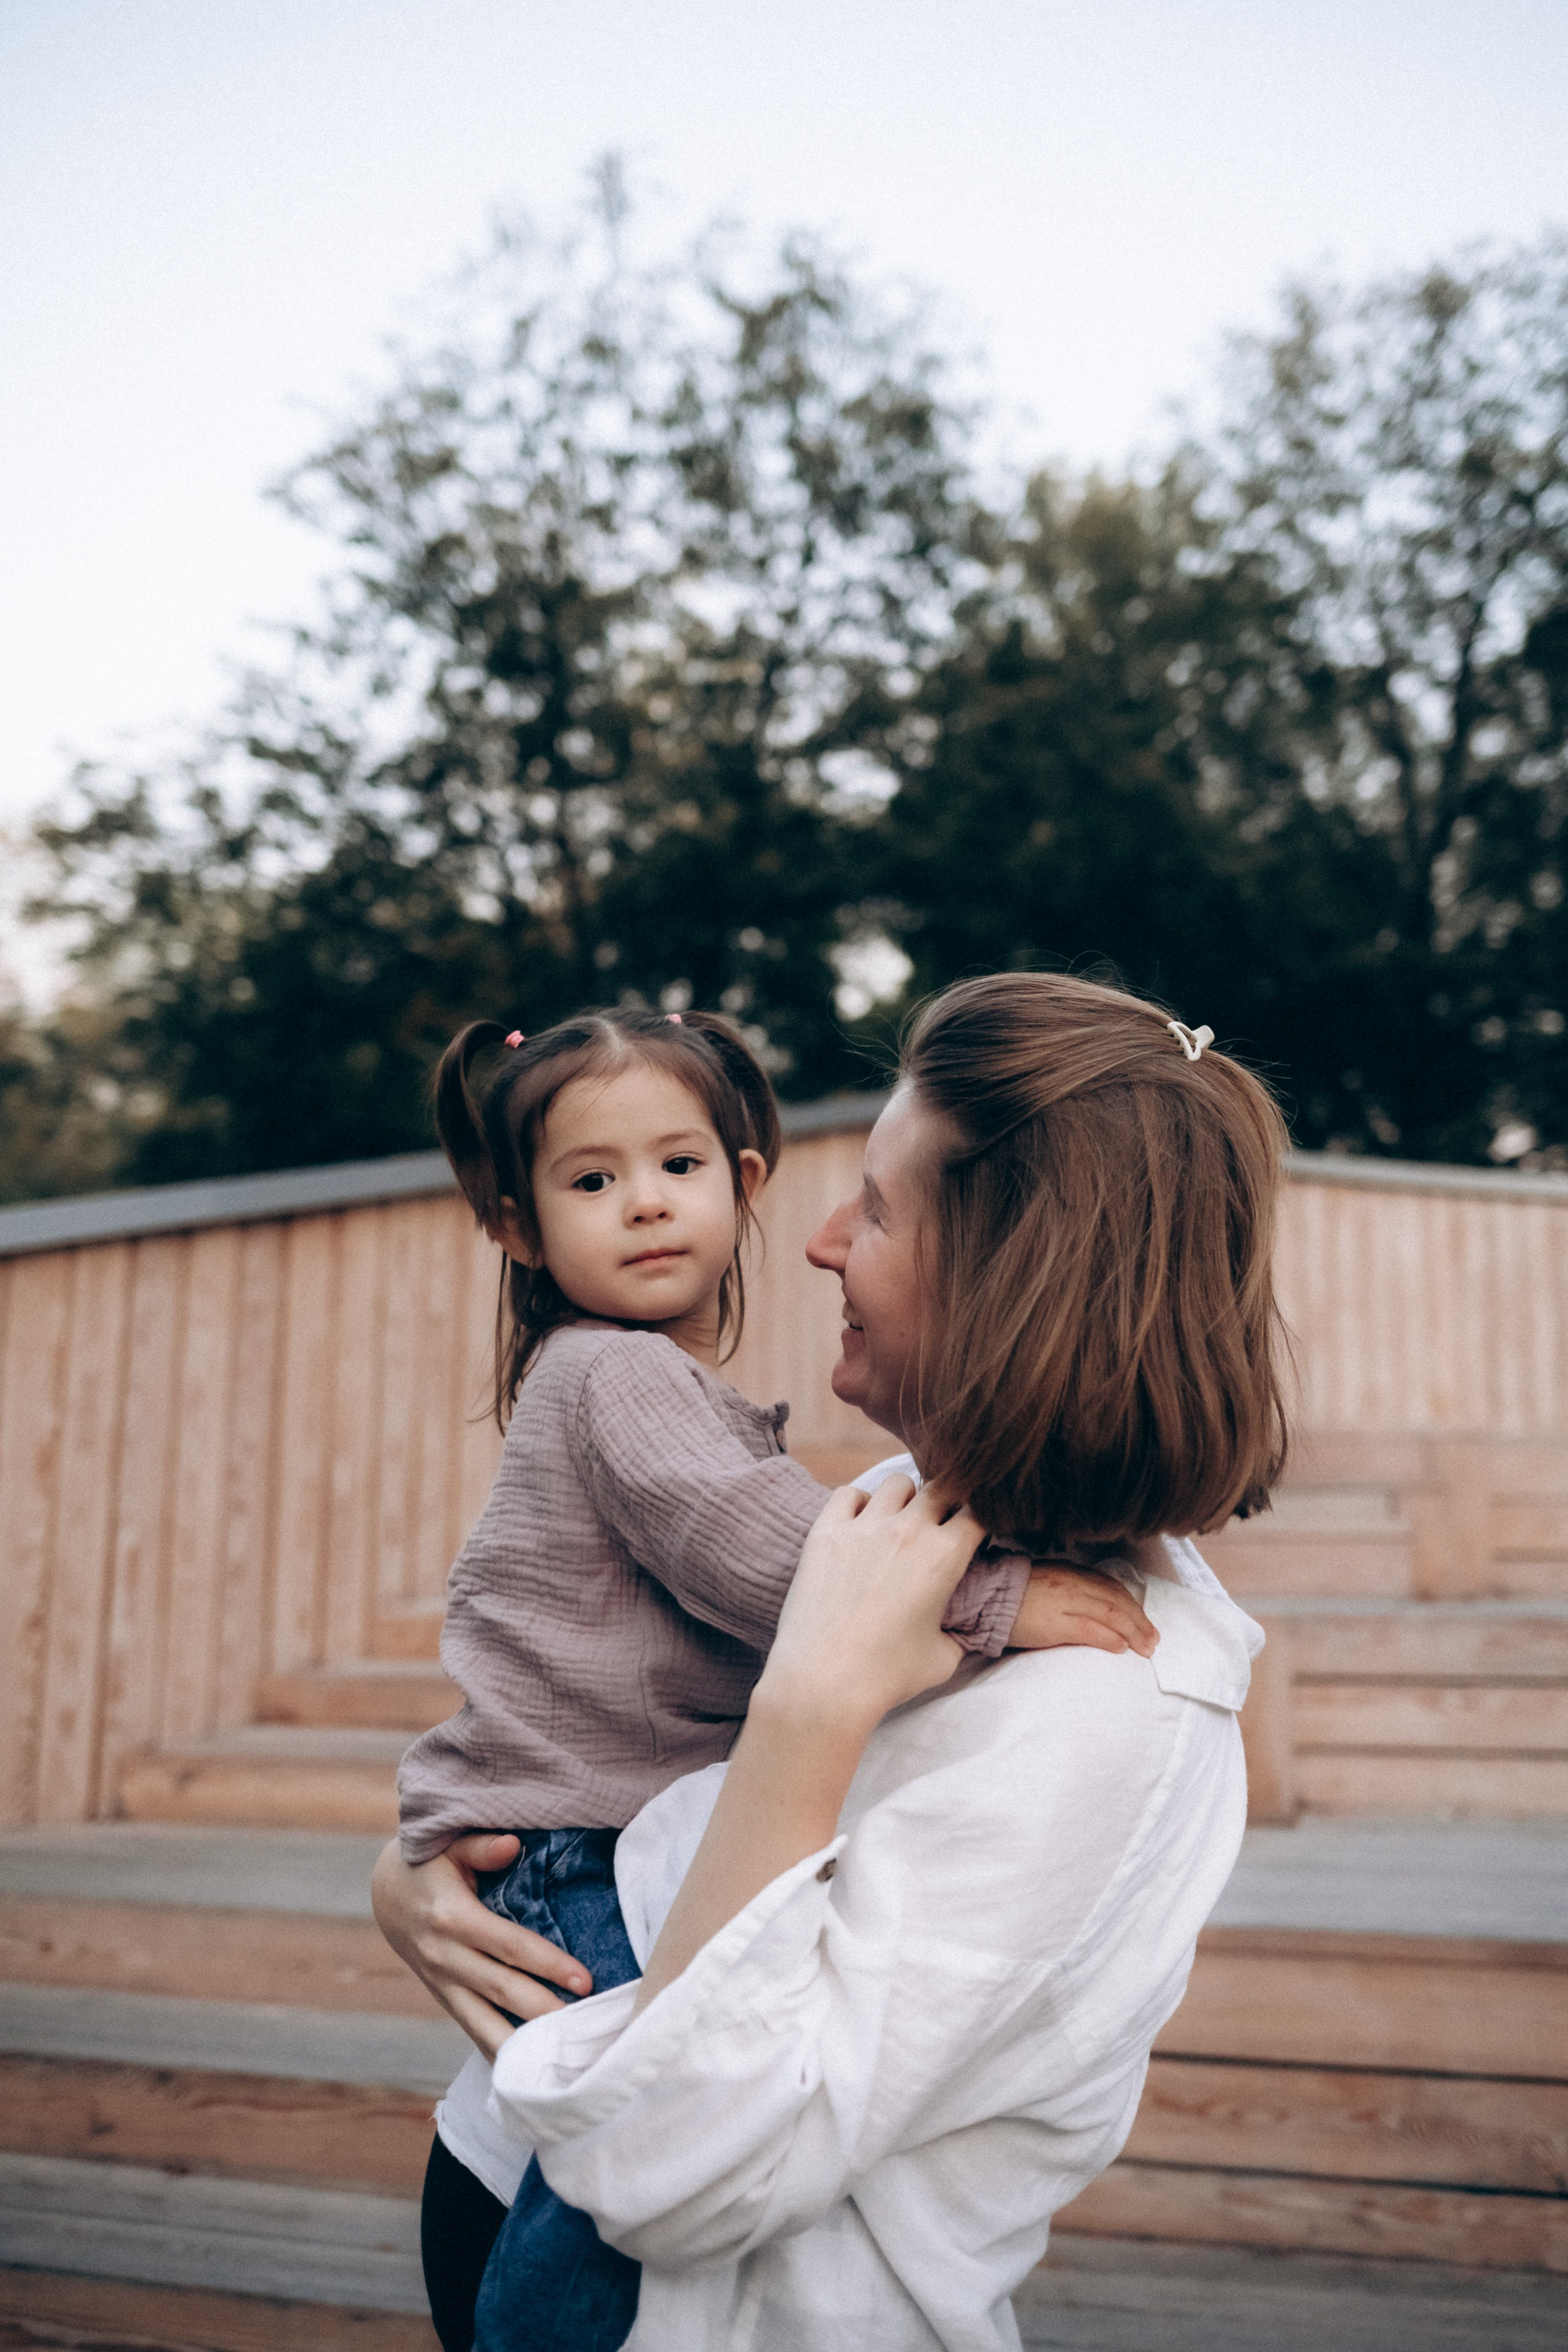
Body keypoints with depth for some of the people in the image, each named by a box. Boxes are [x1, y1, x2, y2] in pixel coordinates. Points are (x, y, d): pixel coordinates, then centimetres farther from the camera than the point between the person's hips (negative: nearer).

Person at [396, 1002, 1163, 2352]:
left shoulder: (684, 1393, 18)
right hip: (551, 1852, -9)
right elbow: (743, 1545, -26)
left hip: (641, 1824, 9)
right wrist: (987, 1596, -29)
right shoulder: (611, 1378, -13)